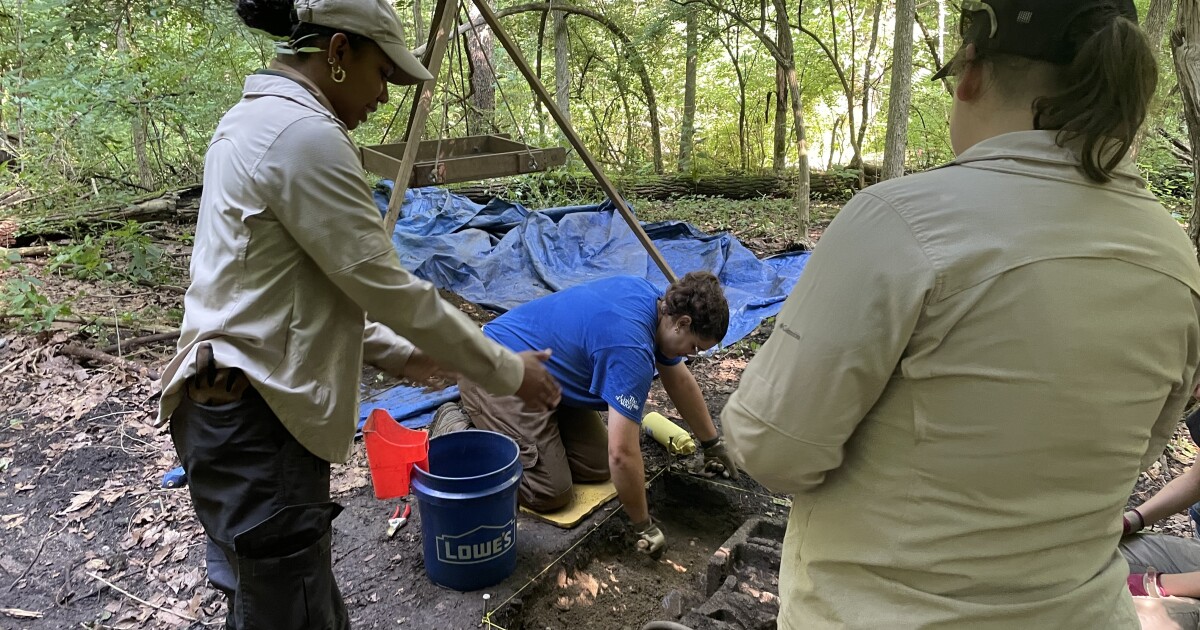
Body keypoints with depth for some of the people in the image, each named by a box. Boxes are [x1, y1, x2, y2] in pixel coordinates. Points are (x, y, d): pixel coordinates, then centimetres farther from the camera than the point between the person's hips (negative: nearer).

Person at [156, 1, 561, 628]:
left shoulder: (249, 120, 13)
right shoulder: (305, 134, -18)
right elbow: (388, 289, -18)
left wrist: (395, 352, 13)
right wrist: (509, 371, -7)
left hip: (231, 408, 10)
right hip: (257, 426, -10)